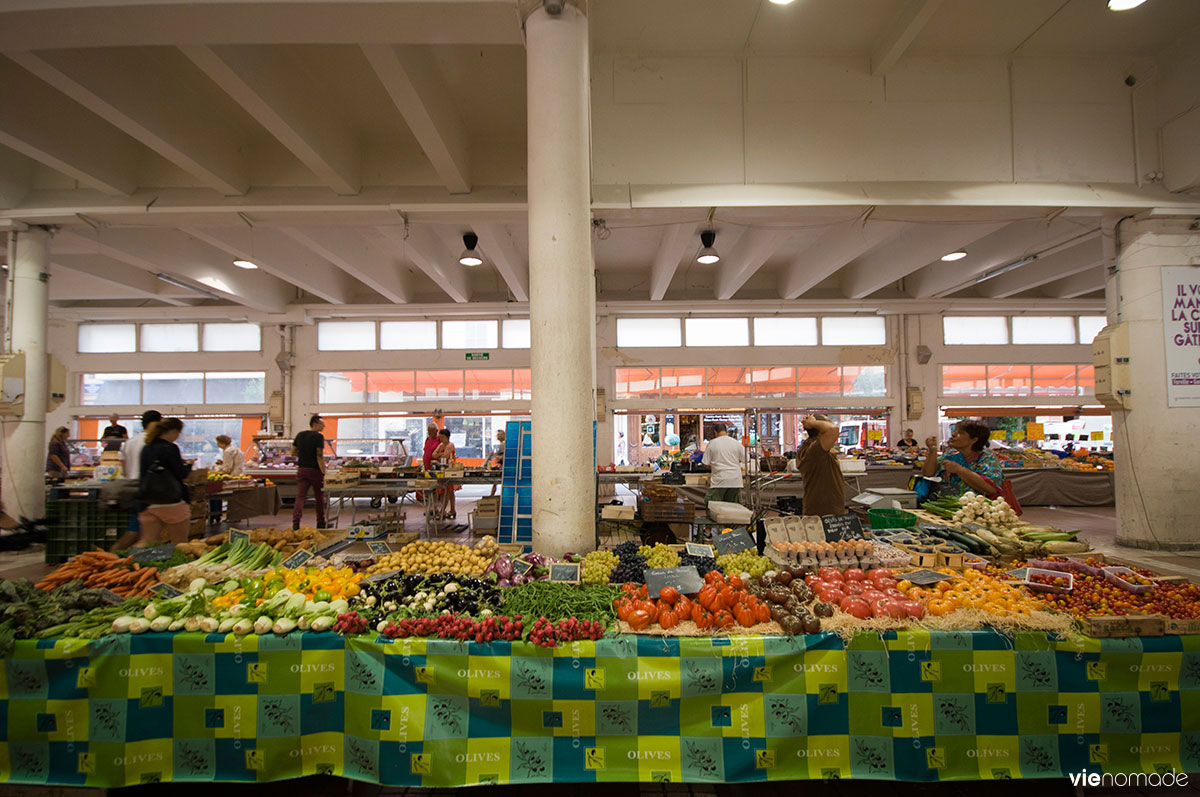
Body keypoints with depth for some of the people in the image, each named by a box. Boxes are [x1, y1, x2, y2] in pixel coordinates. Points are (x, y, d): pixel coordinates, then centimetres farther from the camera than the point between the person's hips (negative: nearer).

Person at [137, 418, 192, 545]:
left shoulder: (146, 449, 9)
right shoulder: (170, 448, -13)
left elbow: (143, 473, 19)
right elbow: (181, 474, -12)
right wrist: (188, 465, 9)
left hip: (148, 503, 7)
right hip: (171, 503, -6)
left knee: (147, 541, 8)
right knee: (180, 544, 6)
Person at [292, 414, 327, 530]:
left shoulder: (300, 435, 9)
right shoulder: (318, 437, -11)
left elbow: (293, 453, 15)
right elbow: (320, 456, -18)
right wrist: (324, 474, -17)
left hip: (301, 470, 5)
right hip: (315, 470, -5)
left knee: (300, 496, 1)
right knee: (319, 497, 10)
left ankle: (295, 522, -15)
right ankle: (321, 523, 20)